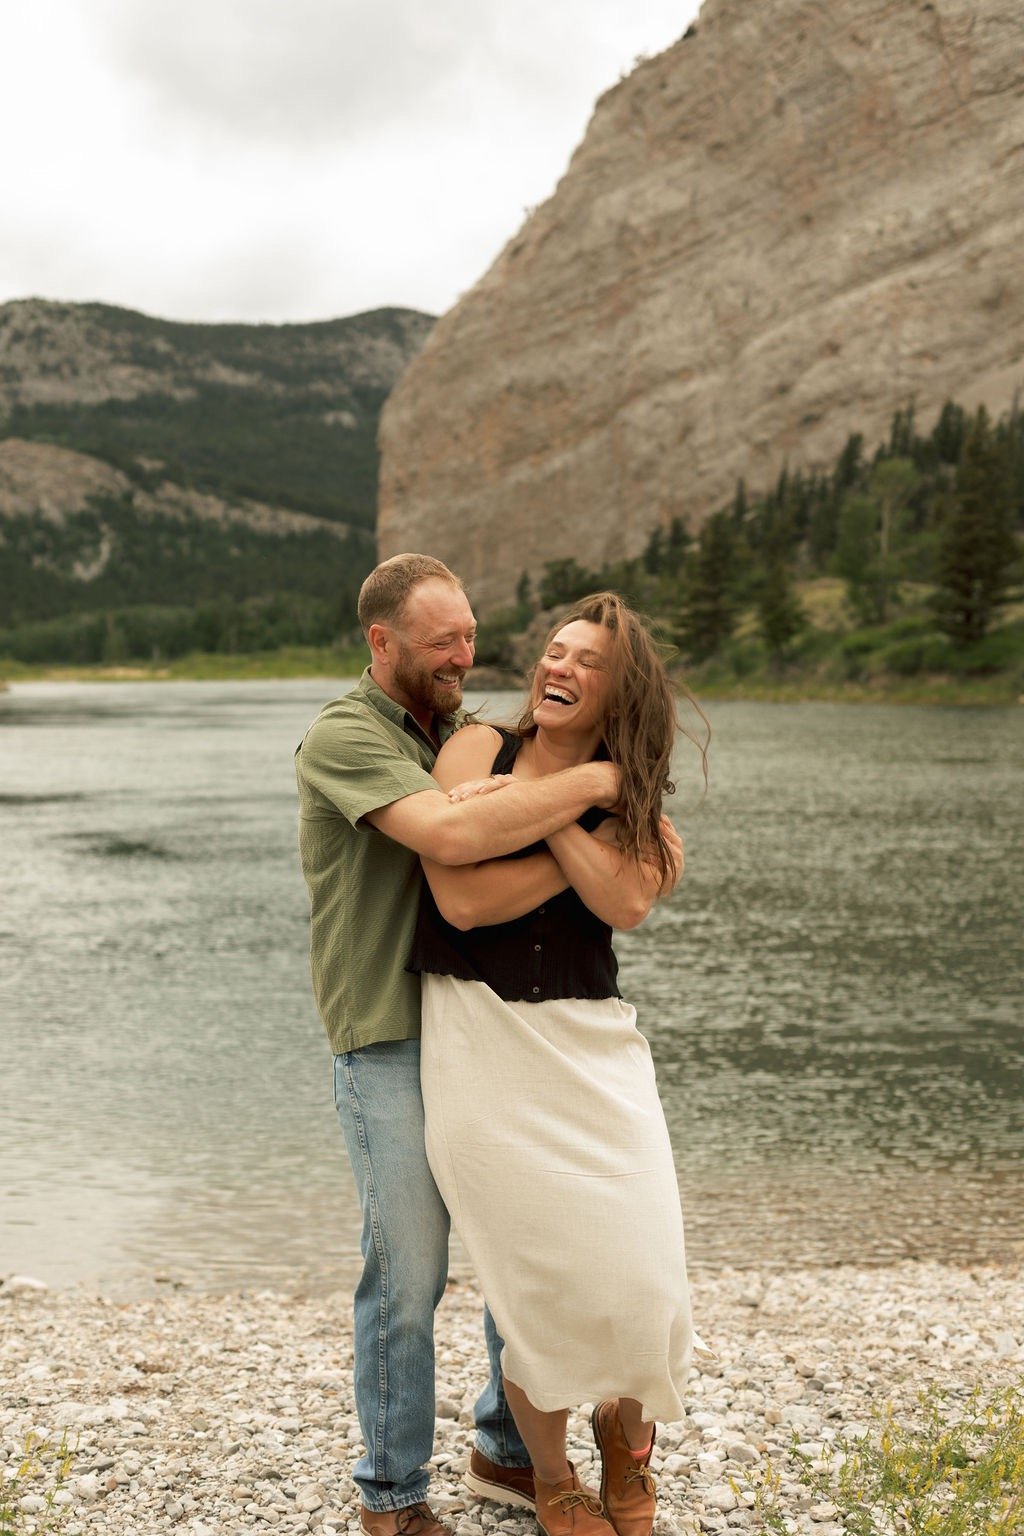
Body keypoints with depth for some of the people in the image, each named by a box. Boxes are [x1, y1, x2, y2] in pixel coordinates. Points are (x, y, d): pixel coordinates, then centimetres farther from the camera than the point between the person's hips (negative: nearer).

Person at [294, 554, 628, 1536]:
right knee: (408, 1274, 1)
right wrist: (590, 783, -22)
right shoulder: (345, 736, -13)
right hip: (389, 1044, -7)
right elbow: (453, 834, -30)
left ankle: (508, 1451, 33)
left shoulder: (465, 730, 11)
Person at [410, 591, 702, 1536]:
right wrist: (590, 825, -8)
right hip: (483, 1049, -3)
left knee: (638, 1271, -1)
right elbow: (463, 898, -14)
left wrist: (553, 809, -11)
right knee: (538, 1280, 0)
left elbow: (624, 902, -12)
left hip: (593, 1049, 3)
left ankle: (626, 1428, 34)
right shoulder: (478, 749, 0)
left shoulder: (626, 795, 9)